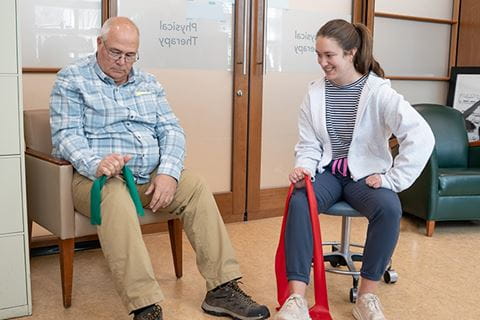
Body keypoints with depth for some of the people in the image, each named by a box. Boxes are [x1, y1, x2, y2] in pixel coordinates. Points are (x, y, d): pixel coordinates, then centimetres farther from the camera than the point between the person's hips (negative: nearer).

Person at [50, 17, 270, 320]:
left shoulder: (148, 82, 17)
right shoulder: (72, 79, 4)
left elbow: (171, 130, 8)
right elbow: (66, 134, -8)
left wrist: (168, 171, -13)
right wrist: (96, 163, -29)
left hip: (151, 176, 5)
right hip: (97, 177, -4)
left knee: (196, 186, -19)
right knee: (116, 197, -37)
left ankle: (223, 289, -16)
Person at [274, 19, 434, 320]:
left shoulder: (378, 91, -12)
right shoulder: (315, 92, 0)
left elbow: (422, 136, -21)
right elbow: (308, 145, 4)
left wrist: (392, 179, -21)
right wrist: (303, 169, -17)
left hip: (366, 174, -2)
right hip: (327, 171, 2)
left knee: (389, 209, -32)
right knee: (299, 202, -29)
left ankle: (367, 295, -14)